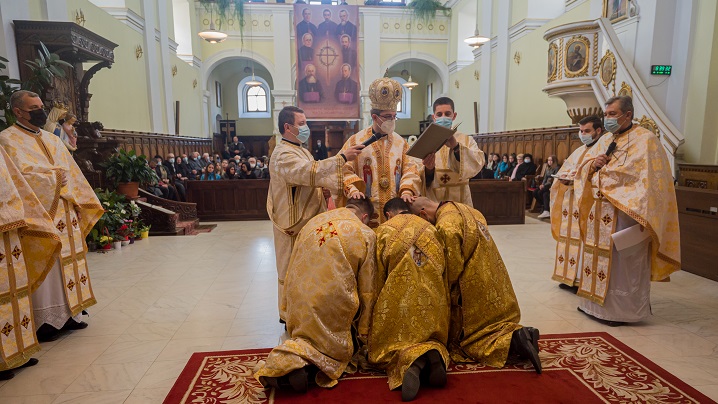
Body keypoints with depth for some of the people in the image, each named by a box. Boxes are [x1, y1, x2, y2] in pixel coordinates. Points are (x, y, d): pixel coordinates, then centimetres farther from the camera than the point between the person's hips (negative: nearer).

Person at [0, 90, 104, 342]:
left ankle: (68, 314, 18)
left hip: (64, 214, 7)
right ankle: (44, 321, 7)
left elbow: (72, 174, 14)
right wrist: (53, 178, -9)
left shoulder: (53, 140, 16)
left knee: (68, 263, 9)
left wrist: (79, 204, 6)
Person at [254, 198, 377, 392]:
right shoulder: (366, 235, 1)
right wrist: (363, 332, 14)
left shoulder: (313, 222, 13)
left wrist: (290, 309, 27)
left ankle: (291, 361, -6)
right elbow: (367, 290, 4)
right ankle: (308, 362, -13)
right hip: (333, 301, -4)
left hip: (299, 299, 4)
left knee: (309, 335, 25)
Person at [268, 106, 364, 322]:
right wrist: (342, 157, -34)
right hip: (294, 223, -10)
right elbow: (311, 172, -36)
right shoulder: (283, 155, -19)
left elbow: (319, 177, 14)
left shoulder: (301, 151, 15)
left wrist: (346, 186, -2)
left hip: (308, 220, 10)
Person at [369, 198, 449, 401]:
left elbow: (378, 274, 5)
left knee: (388, 343, 14)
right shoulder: (432, 229, 15)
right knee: (432, 337, 27)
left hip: (398, 299, -3)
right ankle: (435, 352, -11)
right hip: (434, 300, 4)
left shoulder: (384, 230, 5)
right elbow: (444, 271, 18)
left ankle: (412, 361, -22)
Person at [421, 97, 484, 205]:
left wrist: (456, 147, -27)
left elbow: (478, 163, -12)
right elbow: (418, 178, -2)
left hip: (459, 198, 0)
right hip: (432, 200, 0)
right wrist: (429, 169, -23)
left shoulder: (467, 140, 8)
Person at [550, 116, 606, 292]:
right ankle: (570, 277, 17)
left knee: (584, 240, -6)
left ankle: (582, 280, 3)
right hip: (571, 205, 7)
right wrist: (566, 177, -4)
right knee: (569, 238, 9)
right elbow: (562, 173, 17)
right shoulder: (578, 152, 18)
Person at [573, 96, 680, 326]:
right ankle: (596, 302, 24)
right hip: (599, 213, 7)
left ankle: (621, 309, 12)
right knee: (599, 257, 13)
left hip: (624, 213, -7)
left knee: (622, 262, -1)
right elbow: (584, 168, 17)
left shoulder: (645, 140, -7)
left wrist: (640, 217, -21)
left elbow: (651, 180, -14)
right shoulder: (604, 141, 14)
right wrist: (593, 164, -7)